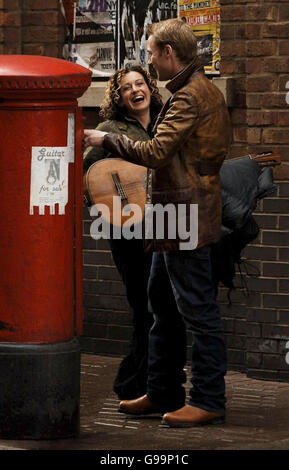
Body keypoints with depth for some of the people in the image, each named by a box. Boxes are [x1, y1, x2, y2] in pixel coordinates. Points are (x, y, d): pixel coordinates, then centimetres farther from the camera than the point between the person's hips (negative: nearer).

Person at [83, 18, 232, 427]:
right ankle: (163, 393, 23)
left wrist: (107, 140, -11)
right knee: (163, 306, 16)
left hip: (186, 220, -11)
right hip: (174, 221, 11)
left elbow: (155, 152, -25)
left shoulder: (190, 97, -18)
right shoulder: (205, 90, 15)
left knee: (197, 310, -6)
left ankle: (209, 401, -2)